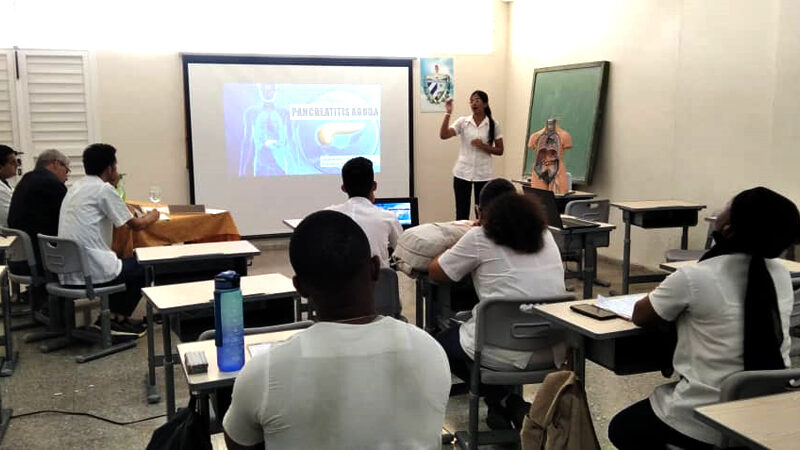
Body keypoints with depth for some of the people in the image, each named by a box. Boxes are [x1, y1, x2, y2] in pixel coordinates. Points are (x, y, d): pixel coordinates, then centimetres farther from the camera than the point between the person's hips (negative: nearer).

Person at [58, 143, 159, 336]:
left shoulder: (76, 187, 14)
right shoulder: (104, 189, -10)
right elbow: (136, 225, -4)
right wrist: (151, 217, 16)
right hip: (92, 271, -9)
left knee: (125, 264, 28)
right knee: (144, 267, 13)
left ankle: (109, 317, 22)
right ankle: (118, 319, 13)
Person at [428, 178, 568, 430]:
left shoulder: (480, 238, -3)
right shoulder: (544, 234, 12)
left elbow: (436, 272, 8)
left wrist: (462, 247, 24)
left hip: (507, 354, -6)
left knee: (442, 343, 24)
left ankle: (505, 401, 8)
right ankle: (509, 405, 21)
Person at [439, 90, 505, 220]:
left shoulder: (493, 125, 1)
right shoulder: (463, 121, 2)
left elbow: (499, 151, 4)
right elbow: (443, 135, -10)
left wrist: (484, 146, -13)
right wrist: (448, 113, -16)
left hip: (483, 175, 0)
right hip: (462, 173, 1)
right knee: (461, 212, 3)